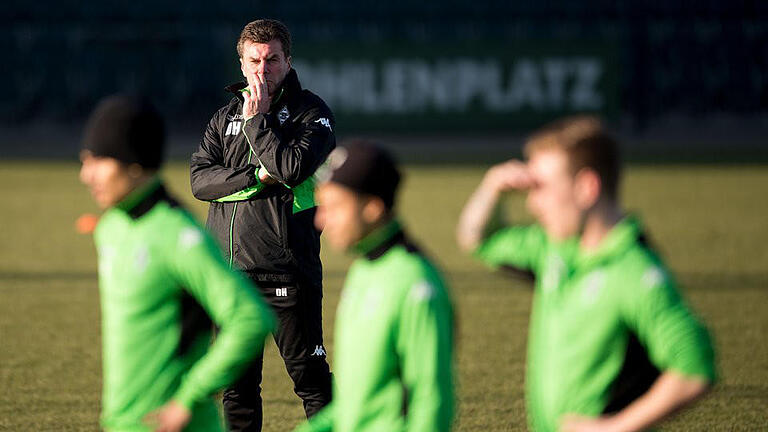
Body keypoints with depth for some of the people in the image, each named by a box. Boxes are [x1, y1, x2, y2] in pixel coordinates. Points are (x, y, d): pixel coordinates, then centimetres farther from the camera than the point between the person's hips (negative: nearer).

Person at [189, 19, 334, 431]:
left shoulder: (310, 112, 0)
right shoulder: (225, 117, 15)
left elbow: (291, 168, -17)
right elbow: (199, 179, 1)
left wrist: (256, 120, -11)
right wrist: (258, 177, -11)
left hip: (286, 270, -5)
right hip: (229, 271, 5)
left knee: (310, 378, -1)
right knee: (237, 384, 9)